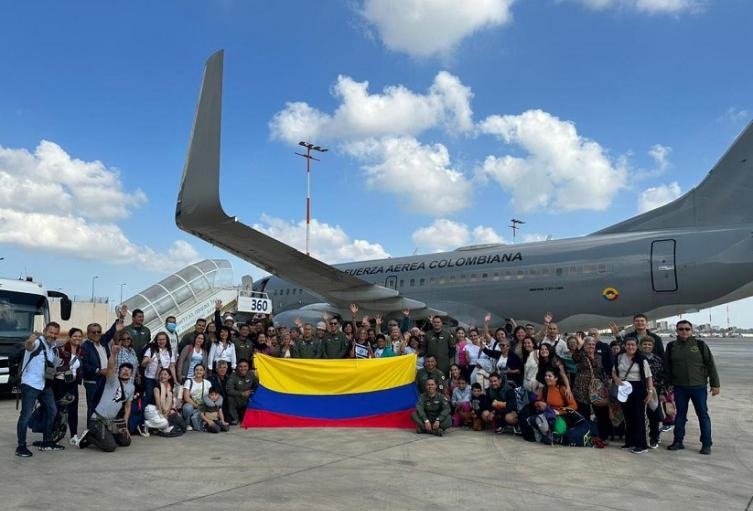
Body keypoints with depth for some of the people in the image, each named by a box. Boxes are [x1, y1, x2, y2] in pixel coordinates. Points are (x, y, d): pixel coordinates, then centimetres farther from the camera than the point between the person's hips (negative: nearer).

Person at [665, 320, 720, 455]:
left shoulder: (700, 345, -1)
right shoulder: (671, 347, 4)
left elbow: (711, 365, 0)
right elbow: (667, 367, 9)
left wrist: (715, 384, -3)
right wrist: (668, 384, 6)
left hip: (699, 386, -2)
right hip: (679, 387, 2)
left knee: (703, 415, 5)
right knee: (680, 414, 10)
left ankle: (706, 444, 14)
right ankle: (678, 441, 19)